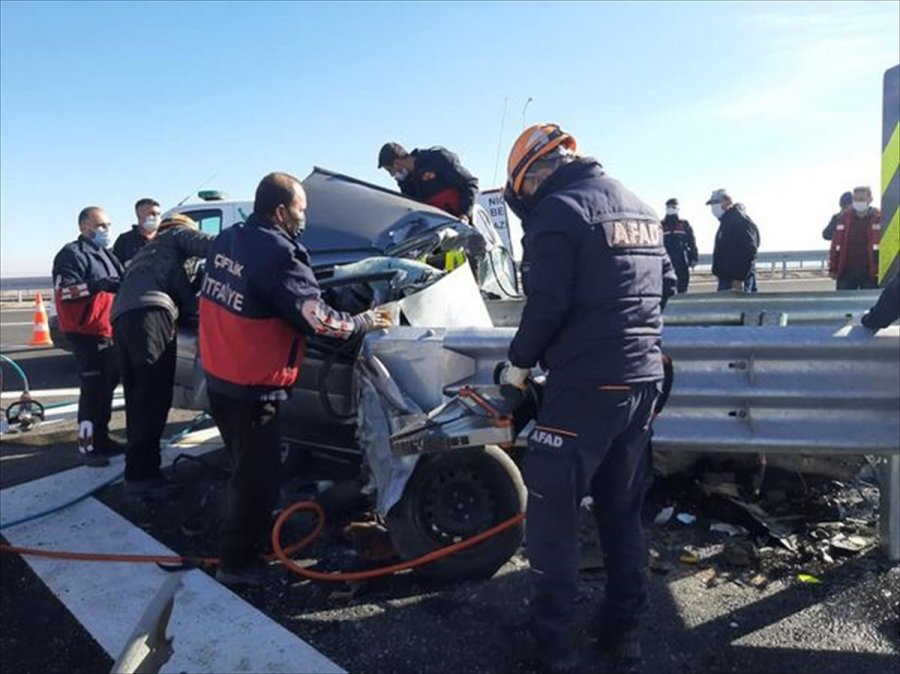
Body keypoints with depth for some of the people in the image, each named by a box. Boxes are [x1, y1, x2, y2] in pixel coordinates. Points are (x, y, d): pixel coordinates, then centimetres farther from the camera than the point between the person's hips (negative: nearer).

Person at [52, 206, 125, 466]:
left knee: (107, 386, 13)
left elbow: (121, 285, 29)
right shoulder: (71, 254, -9)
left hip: (109, 331, 9)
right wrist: (95, 285, -32)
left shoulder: (107, 255, 19)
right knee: (93, 389, -10)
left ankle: (102, 438, 24)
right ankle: (87, 445, -4)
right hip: (87, 333, -9)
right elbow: (63, 292, -21)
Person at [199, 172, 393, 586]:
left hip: (218, 376, 9)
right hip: (253, 388, -9)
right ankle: (236, 562, 19)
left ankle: (253, 533, 42)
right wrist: (363, 322, -5)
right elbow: (315, 317, -19)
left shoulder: (225, 240, 4)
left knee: (245, 465, 25)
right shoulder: (278, 254, -21)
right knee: (256, 474, 6)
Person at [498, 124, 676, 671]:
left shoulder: (557, 210, -10)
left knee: (552, 509, 4)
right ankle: (624, 629, 26)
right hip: (644, 379, 8)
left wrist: (519, 363, -1)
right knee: (624, 509, 17)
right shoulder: (639, 207, 15)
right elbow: (667, 285, 20)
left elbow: (547, 304, -16)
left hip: (586, 385, -8)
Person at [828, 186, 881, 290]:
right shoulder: (844, 218, 6)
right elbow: (836, 244, 6)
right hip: (846, 270, 2)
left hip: (869, 271, -2)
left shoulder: (878, 218, -3)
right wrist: (833, 268, 3)